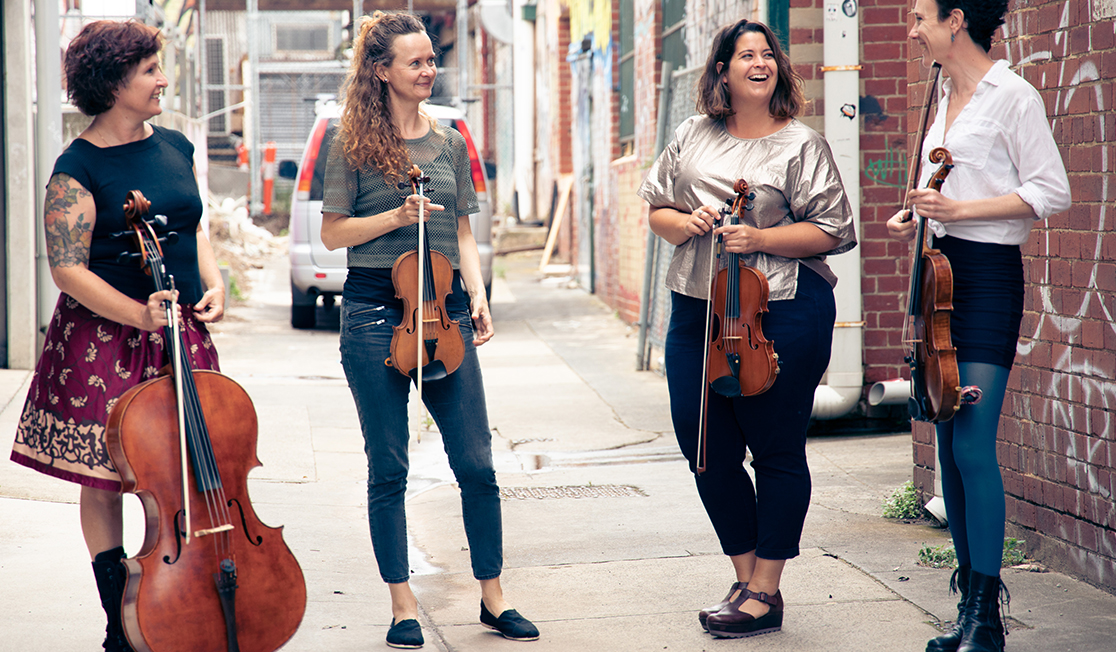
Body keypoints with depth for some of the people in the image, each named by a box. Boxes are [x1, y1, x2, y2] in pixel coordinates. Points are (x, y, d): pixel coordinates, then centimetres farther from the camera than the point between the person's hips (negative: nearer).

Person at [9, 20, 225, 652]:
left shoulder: (176, 147, 9)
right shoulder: (78, 168, -10)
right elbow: (68, 268, -13)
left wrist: (213, 283, 3)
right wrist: (141, 315, -22)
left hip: (183, 335, 5)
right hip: (106, 337, -5)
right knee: (103, 479, 3)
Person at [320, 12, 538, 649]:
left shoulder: (451, 144, 12)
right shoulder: (355, 146, 0)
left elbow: (462, 233, 15)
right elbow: (333, 233, 1)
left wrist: (477, 296, 1)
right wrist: (395, 217, -14)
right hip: (375, 311, -3)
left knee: (477, 462, 1)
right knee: (389, 469, 3)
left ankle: (493, 596, 15)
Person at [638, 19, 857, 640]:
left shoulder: (801, 144, -1)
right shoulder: (693, 135, 12)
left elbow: (831, 230, -5)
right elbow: (656, 209, 18)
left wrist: (760, 238, -16)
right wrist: (686, 222, -4)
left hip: (782, 314, -5)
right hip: (696, 310, 5)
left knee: (777, 452, 1)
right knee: (707, 448, 7)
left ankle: (765, 594, 12)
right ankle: (746, 578, 23)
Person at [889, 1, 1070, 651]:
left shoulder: (1013, 96, -8)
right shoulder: (947, 100, 17)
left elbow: (1051, 193, -12)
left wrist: (959, 209, -17)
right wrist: (918, 216, 9)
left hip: (989, 278, -8)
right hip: (939, 270, 9)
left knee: (973, 446, -12)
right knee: (949, 447, 8)